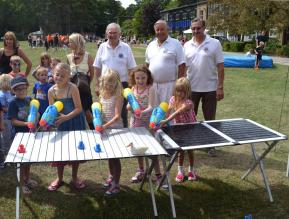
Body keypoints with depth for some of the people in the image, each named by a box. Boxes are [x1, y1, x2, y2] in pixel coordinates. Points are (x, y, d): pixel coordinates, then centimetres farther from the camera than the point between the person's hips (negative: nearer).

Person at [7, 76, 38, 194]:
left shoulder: (29, 99, 0)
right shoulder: (13, 103, -15)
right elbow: (13, 121, -17)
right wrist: (26, 124, -31)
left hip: (30, 132, 5)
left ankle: (27, 179, 38)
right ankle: (22, 183, 21)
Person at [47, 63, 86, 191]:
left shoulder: (72, 88, -19)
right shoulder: (51, 91, -6)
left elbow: (79, 108, -20)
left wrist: (66, 117, -30)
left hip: (75, 122, -3)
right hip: (62, 123, 3)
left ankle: (75, 178, 30)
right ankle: (59, 178, 30)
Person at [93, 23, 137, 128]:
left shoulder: (126, 48, 0)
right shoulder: (102, 47, 3)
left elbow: (131, 69, 1)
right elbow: (97, 68, 6)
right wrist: (97, 85, 4)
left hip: (122, 84, -1)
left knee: (122, 111, 8)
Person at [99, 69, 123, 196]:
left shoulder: (118, 96, -15)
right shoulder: (102, 94, 4)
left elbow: (117, 116, -22)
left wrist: (106, 125, -33)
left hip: (115, 128, -6)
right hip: (104, 127, 6)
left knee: (115, 156, 1)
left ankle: (116, 184, 11)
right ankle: (111, 176, 38)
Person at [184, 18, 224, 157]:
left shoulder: (214, 44, -5)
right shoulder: (187, 45, 4)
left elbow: (220, 66, -7)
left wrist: (220, 87, -11)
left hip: (210, 88, -3)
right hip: (191, 88, 3)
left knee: (210, 119, 8)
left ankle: (211, 145, 23)